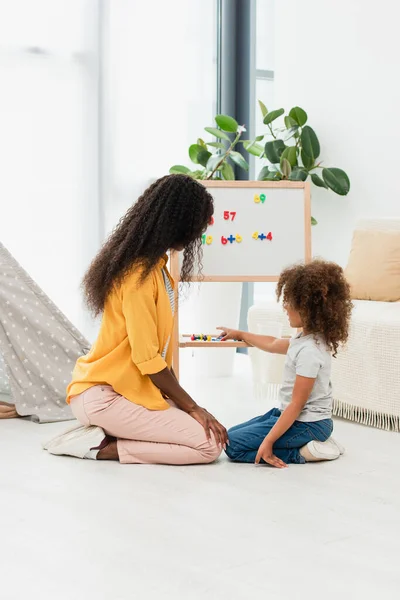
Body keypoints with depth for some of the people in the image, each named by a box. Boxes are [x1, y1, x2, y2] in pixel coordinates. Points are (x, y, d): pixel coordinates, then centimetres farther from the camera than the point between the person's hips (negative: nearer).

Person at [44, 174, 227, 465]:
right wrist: (193, 407, -11)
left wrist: (185, 404, 4)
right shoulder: (140, 275, -21)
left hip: (125, 388, 10)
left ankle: (103, 432, 5)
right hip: (102, 396, -10)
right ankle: (103, 448, -8)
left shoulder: (153, 266, 9)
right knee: (210, 444, -13)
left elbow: (155, 348, 8)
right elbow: (148, 359, -21)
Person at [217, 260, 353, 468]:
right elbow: (273, 344, 28)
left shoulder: (309, 351, -25)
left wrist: (268, 441, -21)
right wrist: (240, 334, 40)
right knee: (232, 434, 15)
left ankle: (303, 453, -9)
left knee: (233, 445, -11)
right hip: (291, 414, 10)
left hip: (307, 424, -10)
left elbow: (297, 404, -24)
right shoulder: (307, 338, 5)